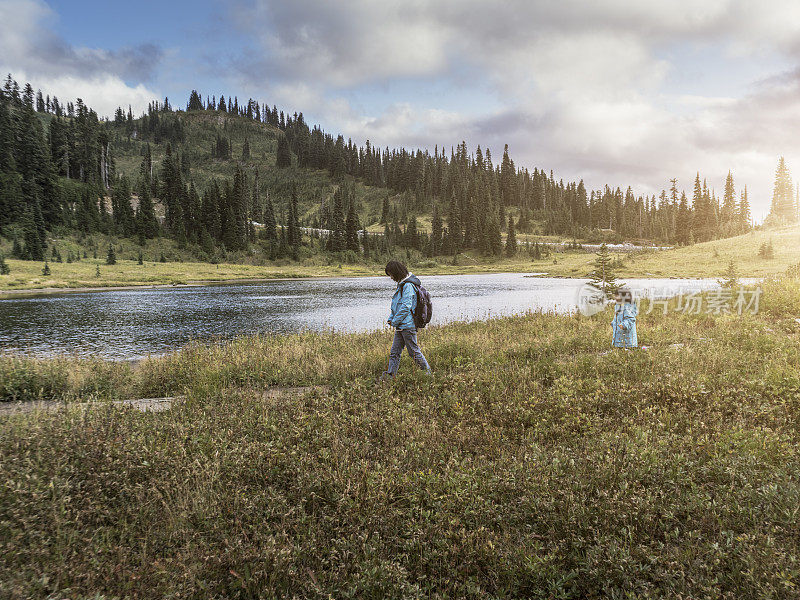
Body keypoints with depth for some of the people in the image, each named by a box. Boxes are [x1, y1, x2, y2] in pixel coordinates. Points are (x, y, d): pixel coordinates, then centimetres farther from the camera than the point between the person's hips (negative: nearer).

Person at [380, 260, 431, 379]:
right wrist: (390, 319, 11)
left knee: (414, 351, 0)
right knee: (394, 352, 9)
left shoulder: (408, 286, -17)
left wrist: (395, 321, -14)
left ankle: (427, 373, 12)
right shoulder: (401, 284, 15)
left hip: (407, 326, -10)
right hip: (400, 327, 10)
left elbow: (406, 307, -22)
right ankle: (389, 375, 12)